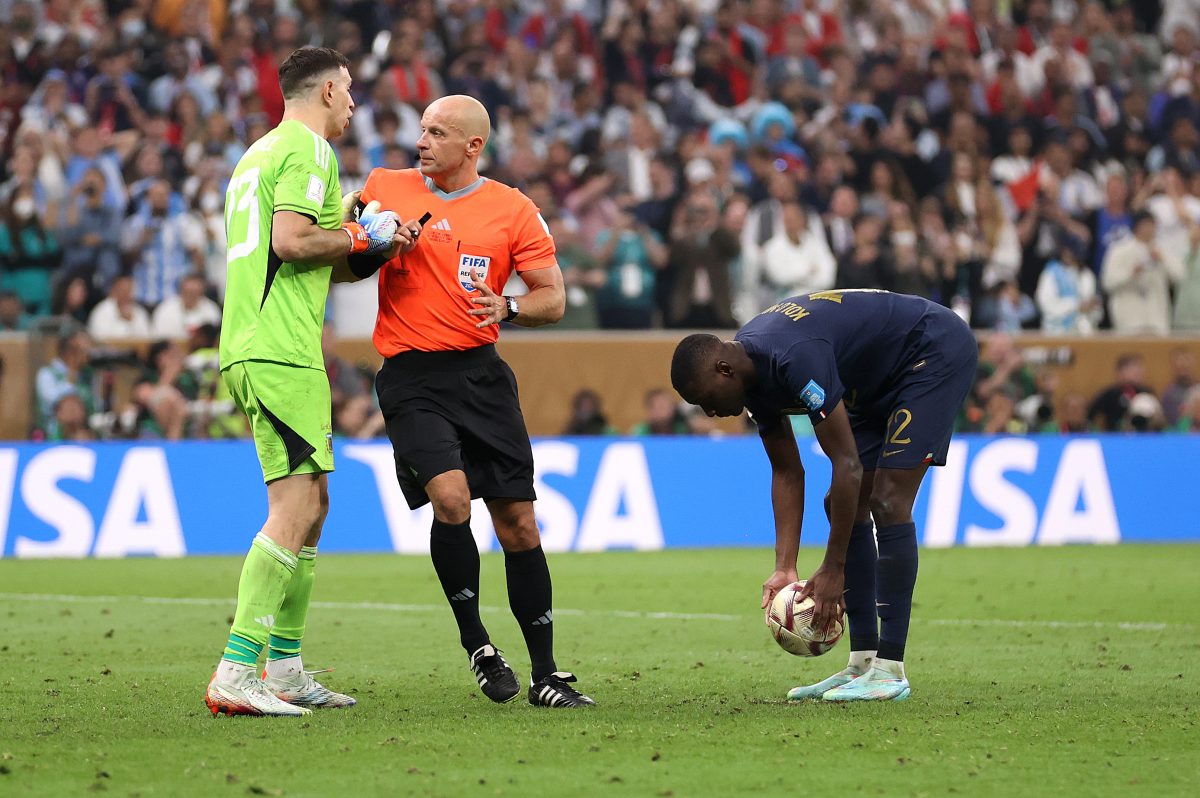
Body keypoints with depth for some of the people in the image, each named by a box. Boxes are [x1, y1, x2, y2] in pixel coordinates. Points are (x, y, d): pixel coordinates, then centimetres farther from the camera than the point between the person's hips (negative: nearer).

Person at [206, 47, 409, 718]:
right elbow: (291, 240, -19)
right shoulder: (308, 148, -6)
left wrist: (367, 246, 17)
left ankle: (285, 669, 19)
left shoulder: (262, 152, 24)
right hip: (282, 352, -10)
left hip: (251, 348, 10)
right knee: (295, 508, -14)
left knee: (311, 504, 16)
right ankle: (236, 674, -21)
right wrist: (361, 238, -4)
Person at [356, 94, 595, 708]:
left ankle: (545, 674, 10)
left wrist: (507, 307, -15)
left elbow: (553, 299, 5)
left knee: (518, 524, 1)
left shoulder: (513, 210, 3)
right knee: (450, 497, -22)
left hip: (481, 373, 1)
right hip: (410, 376, -1)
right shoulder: (386, 188, 5)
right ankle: (475, 643, -3)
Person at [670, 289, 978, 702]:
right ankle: (863, 664, 7)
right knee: (844, 506, 5)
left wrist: (833, 570, -25)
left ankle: (889, 672, -17)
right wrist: (784, 568, -5)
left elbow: (847, 465, -31)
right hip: (884, 378, 10)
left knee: (887, 501, -18)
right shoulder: (753, 373, -5)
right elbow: (787, 473, 4)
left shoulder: (794, 358, -34)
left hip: (936, 353, -10)